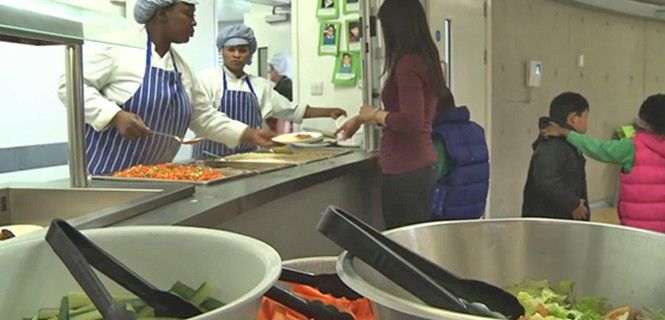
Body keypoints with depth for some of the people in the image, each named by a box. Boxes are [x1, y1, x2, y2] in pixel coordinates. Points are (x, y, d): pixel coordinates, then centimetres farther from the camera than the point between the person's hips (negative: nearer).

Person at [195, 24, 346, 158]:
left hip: (247, 156, 4)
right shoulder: (208, 77, -1)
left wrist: (329, 112, 6)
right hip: (213, 156, -3)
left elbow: (293, 110, 14)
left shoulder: (260, 85, 9)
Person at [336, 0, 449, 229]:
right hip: (424, 166, 9)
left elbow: (411, 122, -23)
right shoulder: (424, 60, 12)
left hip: (405, 172, -9)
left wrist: (375, 114, -7)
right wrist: (361, 119, 29)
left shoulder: (407, 64, -16)